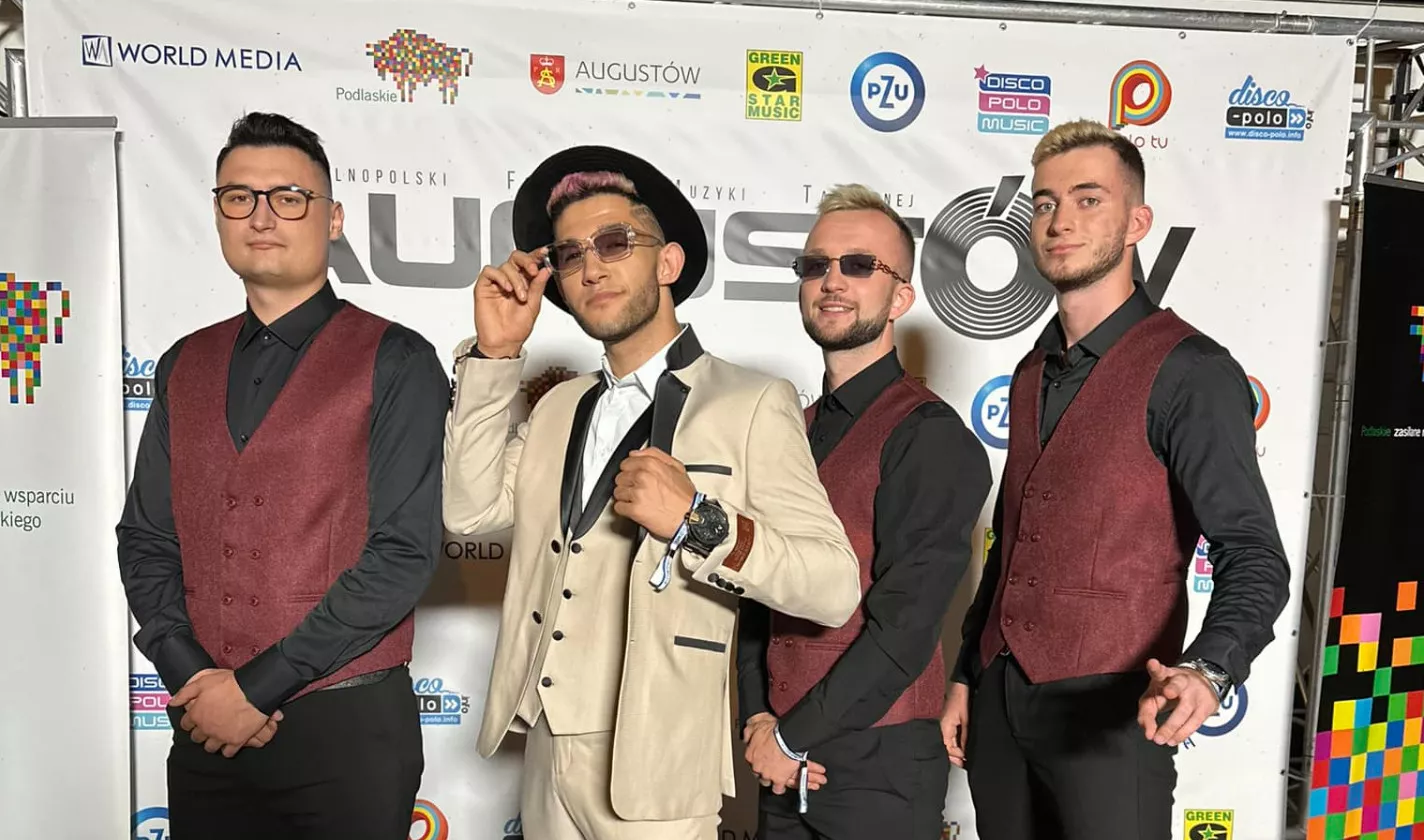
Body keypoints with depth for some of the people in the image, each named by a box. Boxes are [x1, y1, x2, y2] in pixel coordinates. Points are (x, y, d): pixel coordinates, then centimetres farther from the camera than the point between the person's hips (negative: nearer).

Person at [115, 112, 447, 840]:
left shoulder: (395, 363, -8)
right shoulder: (184, 367, 8)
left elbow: (403, 551, -15)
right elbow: (146, 541, 8)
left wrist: (256, 685, -14)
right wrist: (194, 678, -7)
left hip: (348, 725, -4)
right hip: (206, 728, 5)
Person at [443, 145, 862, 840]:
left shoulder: (752, 404, -10)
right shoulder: (561, 407, 10)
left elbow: (836, 587, -15)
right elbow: (469, 507, -1)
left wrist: (698, 522, -27)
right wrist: (495, 353, -3)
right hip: (546, 756, 6)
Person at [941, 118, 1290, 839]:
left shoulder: (1188, 371, -11)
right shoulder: (1031, 375, 10)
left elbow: (1252, 554, -14)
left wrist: (1207, 670, -32)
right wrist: (967, 676, 15)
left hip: (1106, 709, -6)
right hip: (1000, 701, 6)